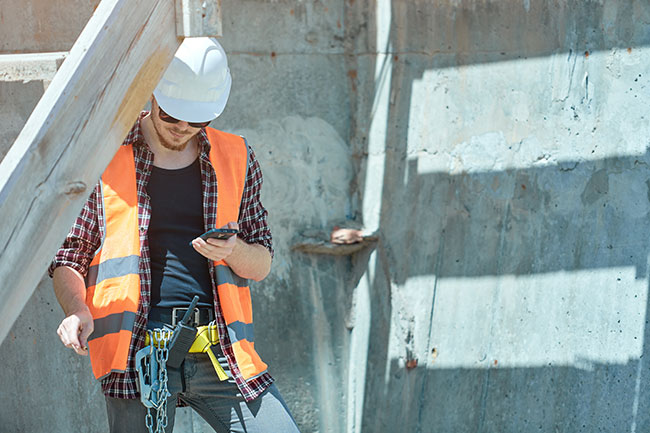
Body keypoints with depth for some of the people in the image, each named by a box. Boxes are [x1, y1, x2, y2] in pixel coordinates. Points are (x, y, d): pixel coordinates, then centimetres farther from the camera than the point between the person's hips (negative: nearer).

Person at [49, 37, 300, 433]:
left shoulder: (236, 159, 13)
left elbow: (262, 265, 18)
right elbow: (67, 260, 10)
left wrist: (232, 250, -5)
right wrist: (77, 311, -10)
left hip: (220, 352, 2)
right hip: (137, 351, -2)